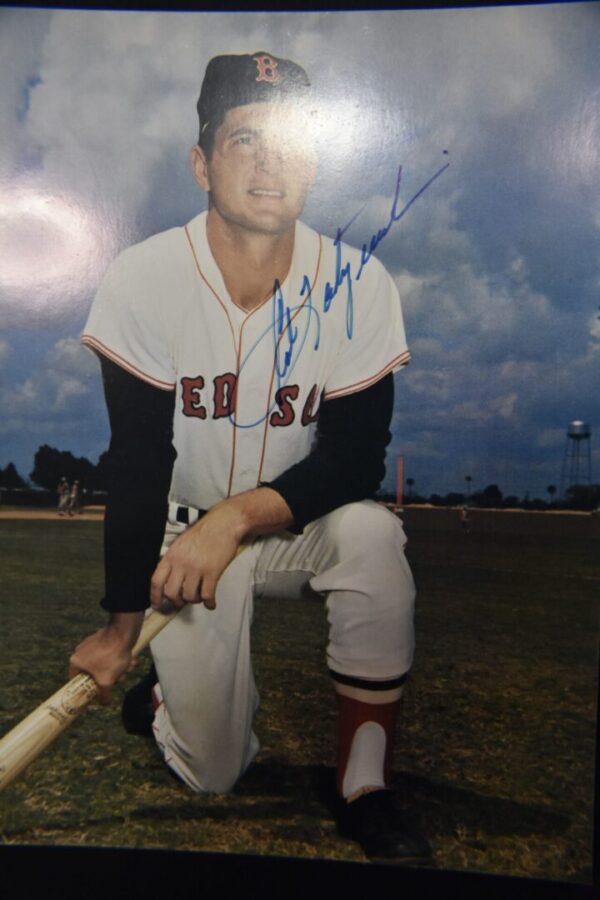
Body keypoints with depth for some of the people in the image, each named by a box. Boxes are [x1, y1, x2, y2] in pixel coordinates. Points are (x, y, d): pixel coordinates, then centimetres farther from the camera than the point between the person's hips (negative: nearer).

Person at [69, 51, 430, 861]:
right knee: (211, 771, -7)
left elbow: (357, 456, -14)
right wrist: (122, 624, -16)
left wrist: (240, 514, -30)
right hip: (189, 527, -1)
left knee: (371, 531, -33)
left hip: (303, 524, 1)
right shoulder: (143, 279, -14)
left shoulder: (356, 284, -13)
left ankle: (365, 790, -13)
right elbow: (138, 460, -13)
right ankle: (168, 687, 30)